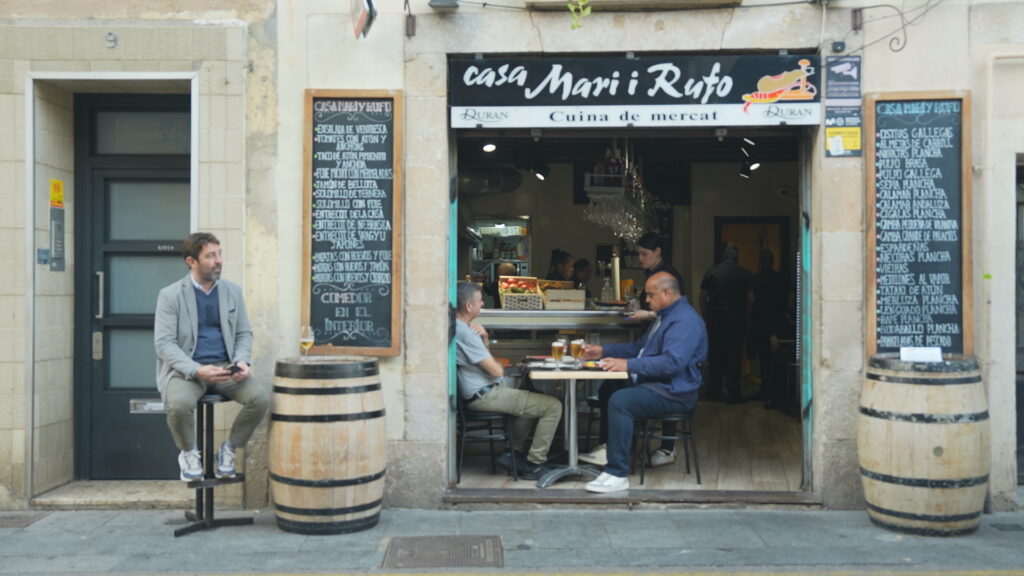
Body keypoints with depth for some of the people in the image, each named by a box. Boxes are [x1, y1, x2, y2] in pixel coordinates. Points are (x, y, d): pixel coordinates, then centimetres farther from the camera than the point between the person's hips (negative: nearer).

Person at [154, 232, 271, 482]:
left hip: (225, 367, 3)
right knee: (179, 403, -35)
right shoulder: (170, 295, -4)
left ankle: (229, 449, 4)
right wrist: (197, 370, -24)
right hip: (184, 369, -3)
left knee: (261, 397, -23)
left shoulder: (233, 291, 8)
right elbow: (164, 343, -10)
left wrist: (242, 361, -11)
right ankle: (189, 453, -1)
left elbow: (244, 333, 11)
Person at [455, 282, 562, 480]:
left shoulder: (457, 327, 9)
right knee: (553, 406, -10)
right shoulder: (465, 333, -23)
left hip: (479, 392, 11)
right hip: (484, 396, -11)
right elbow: (496, 371, -21)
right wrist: (498, 365, 2)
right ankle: (533, 465, -2)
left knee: (527, 396, 33)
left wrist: (484, 338, -2)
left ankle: (513, 452, 28)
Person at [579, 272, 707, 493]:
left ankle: (618, 475, -25)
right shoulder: (665, 315, 19)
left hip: (674, 393, -11)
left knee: (620, 400, -29)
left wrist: (629, 365, -26)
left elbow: (672, 362, -29)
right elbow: (639, 347, 27)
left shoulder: (685, 321, -17)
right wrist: (603, 351, 17)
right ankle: (606, 449, 16)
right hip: (653, 384, 11)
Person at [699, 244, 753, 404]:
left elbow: (703, 297, 4)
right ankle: (733, 393, -3)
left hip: (715, 319, 2)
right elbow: (749, 299, -2)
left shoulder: (712, 272, 4)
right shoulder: (744, 273, -1)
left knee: (716, 354, 13)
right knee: (734, 355, -1)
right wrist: (747, 319, 7)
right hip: (736, 319, -2)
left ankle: (715, 389, 19)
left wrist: (706, 318, 11)